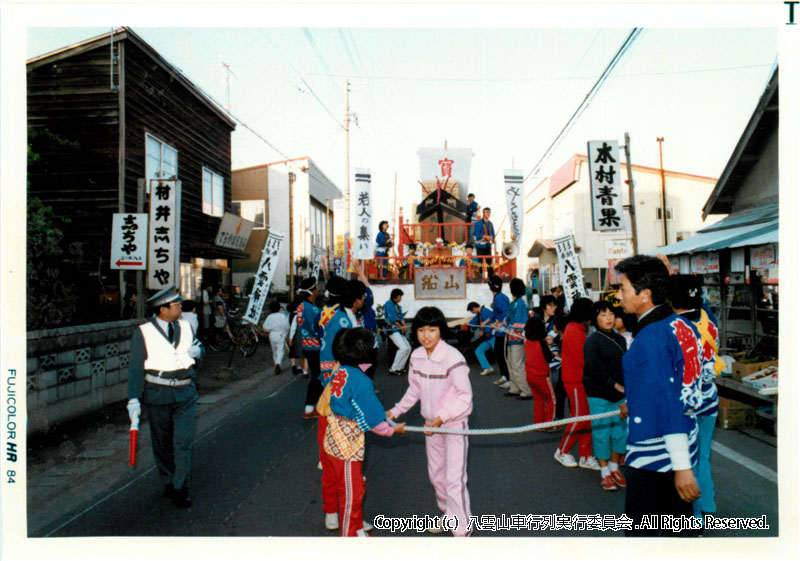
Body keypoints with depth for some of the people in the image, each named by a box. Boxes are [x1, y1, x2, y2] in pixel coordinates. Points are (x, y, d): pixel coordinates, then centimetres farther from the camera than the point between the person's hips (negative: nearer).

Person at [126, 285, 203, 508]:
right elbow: (136, 368, -8)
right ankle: (168, 483, 30)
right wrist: (133, 399, -13)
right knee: (162, 444, 12)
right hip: (157, 395, -2)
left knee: (183, 441, -2)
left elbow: (197, 347, 19)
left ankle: (181, 489, 7)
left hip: (185, 393, 2)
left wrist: (197, 350, -6)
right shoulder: (143, 332, -8)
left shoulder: (185, 326, 4)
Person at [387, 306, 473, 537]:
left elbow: (465, 395, -20)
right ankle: (448, 515, 41)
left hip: (454, 423, -7)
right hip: (431, 423, 7)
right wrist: (396, 410, 3)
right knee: (436, 474, 19)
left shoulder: (453, 358, -25)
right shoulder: (416, 356, -4)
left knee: (454, 478, -6)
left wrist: (443, 416, -25)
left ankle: (461, 529, 12)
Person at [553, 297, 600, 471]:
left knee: (586, 418, 11)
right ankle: (562, 451, 15)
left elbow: (583, 356, 12)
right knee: (578, 418, 0)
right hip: (576, 381, -9)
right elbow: (583, 359, -21)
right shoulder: (574, 332, -18)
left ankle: (585, 456, 19)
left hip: (580, 380, 9)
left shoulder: (577, 329, 13)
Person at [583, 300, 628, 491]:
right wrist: (615, 384, -15)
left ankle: (614, 466, 28)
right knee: (601, 432, 0)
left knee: (620, 431, 11)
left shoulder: (620, 339, 10)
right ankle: (604, 472, 13)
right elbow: (595, 369, -16)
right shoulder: (592, 341, -10)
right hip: (599, 394, -6)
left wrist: (626, 386, 2)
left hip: (619, 394, 6)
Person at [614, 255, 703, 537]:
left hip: (651, 457, -9)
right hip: (683, 447, 9)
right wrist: (636, 404, 28)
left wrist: (682, 467, -24)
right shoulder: (682, 325, 3)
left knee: (643, 531, 8)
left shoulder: (649, 339, -25)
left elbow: (668, 405, -27)